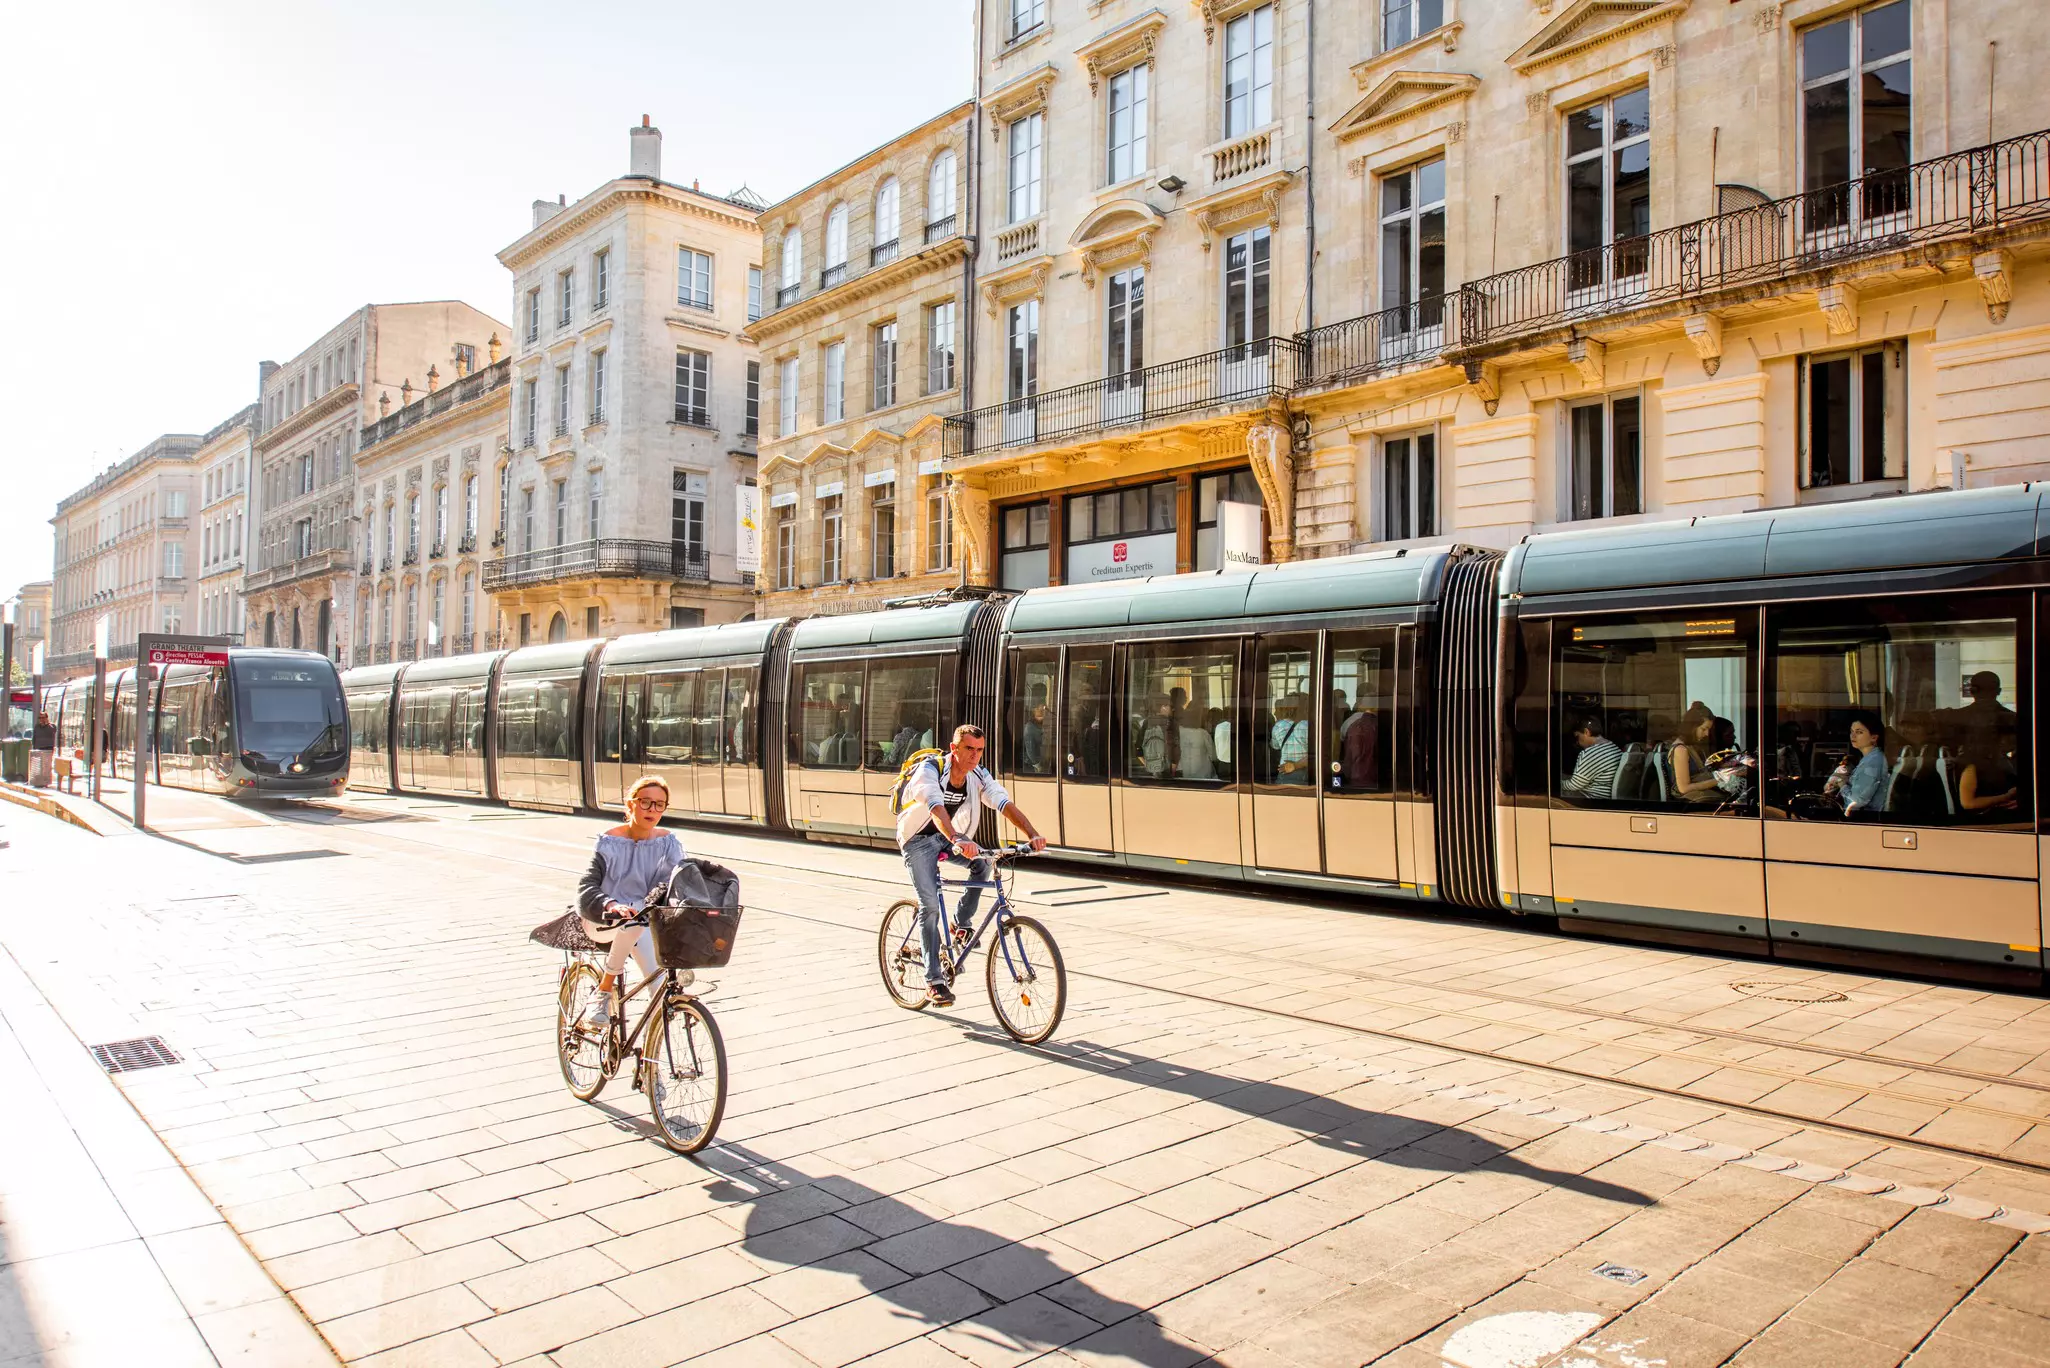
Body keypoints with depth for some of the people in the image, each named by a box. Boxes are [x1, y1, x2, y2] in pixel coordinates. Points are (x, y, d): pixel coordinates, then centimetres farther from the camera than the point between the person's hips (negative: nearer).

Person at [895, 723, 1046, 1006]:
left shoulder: (979, 776, -11)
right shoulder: (929, 770, -27)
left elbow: (1006, 804, -22)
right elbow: (936, 810, -44)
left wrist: (1032, 834, -38)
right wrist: (957, 840, -61)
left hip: (949, 836, 5)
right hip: (919, 839, -5)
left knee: (983, 862, -23)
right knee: (930, 905, -14)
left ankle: (962, 923, 0)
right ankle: (934, 982, -7)